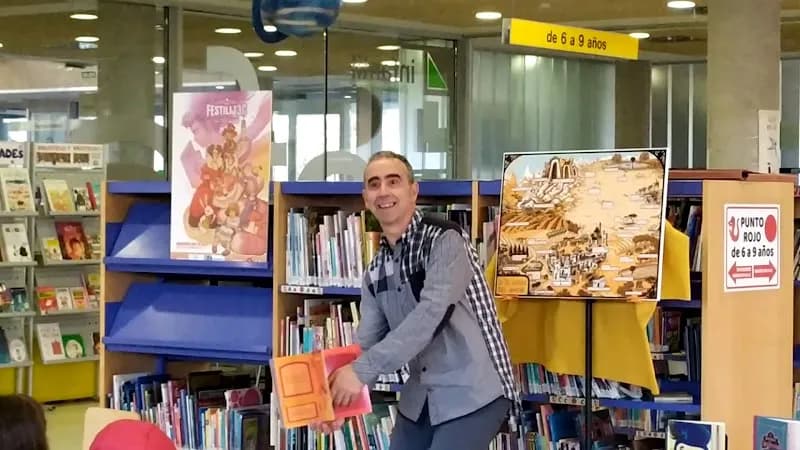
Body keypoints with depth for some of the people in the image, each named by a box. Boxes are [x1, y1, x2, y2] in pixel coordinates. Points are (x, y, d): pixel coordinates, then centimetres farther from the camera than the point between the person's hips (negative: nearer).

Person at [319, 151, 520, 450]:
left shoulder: (445, 240, -14)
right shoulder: (375, 271, 9)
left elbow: (430, 316, -25)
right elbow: (367, 342, 7)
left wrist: (361, 370, -28)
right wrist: (338, 397, -11)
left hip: (472, 395, -7)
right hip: (419, 400, 8)